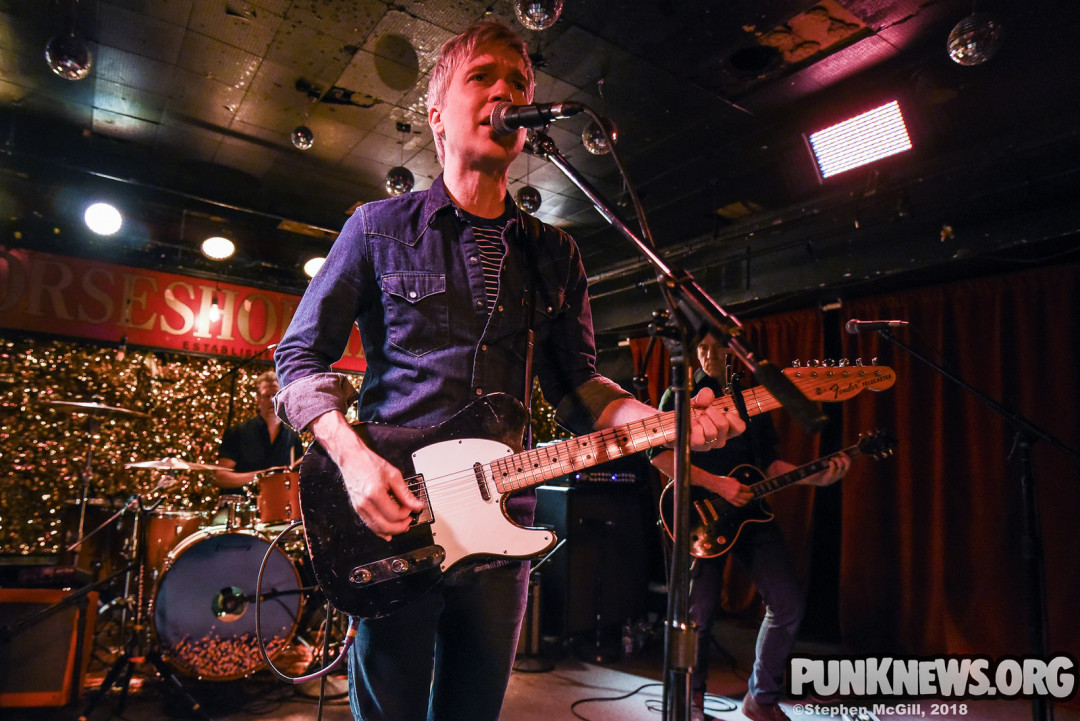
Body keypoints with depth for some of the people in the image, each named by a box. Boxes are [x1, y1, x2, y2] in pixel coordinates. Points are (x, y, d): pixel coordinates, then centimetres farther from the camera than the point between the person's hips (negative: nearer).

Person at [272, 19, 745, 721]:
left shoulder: (555, 255, 9)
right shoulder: (379, 228, 0)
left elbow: (577, 384, 8)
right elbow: (302, 354, 1)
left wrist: (664, 423, -12)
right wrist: (352, 455, -16)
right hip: (392, 522, -3)